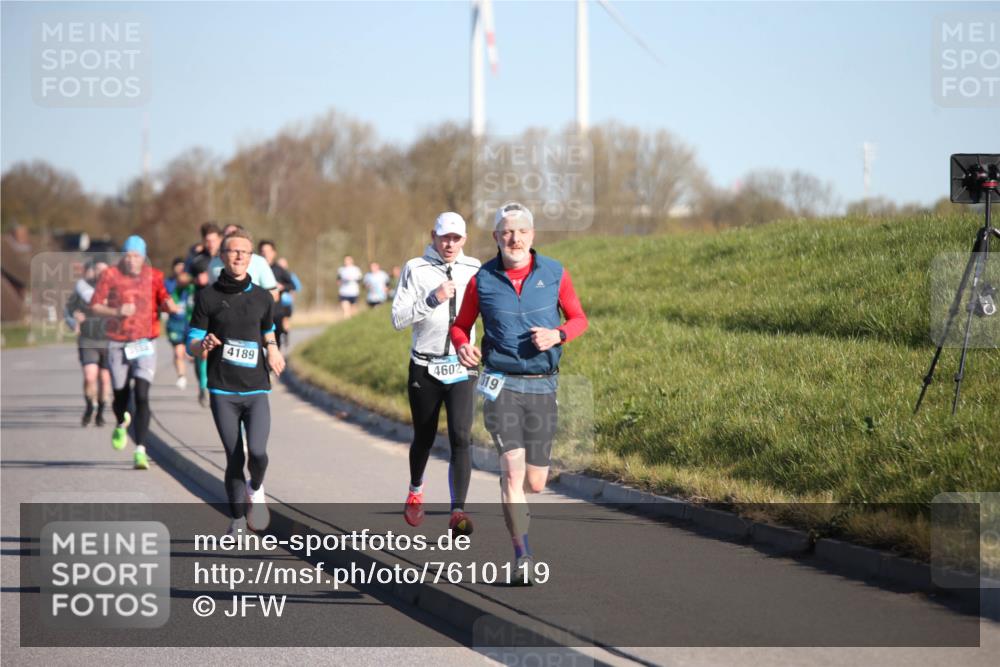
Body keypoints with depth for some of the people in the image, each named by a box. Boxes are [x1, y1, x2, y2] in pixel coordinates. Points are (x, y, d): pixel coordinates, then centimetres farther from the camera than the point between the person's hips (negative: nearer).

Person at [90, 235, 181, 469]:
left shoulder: (153, 277, 2)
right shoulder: (111, 275, -1)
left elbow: (163, 299, 10)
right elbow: (95, 305, 1)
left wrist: (170, 305, -14)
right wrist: (117, 312, -16)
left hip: (145, 344, -1)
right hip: (118, 344, 1)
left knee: (142, 396, -14)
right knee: (120, 395, 9)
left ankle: (140, 451, -15)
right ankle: (122, 424, 46)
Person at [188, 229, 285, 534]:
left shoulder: (263, 298, 9)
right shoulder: (208, 297, 2)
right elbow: (192, 344, 4)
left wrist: (273, 350, 2)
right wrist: (204, 345, -19)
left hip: (256, 389, 1)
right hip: (223, 391, -1)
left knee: (257, 451, -17)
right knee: (234, 459, -1)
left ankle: (256, 488, 16)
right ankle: (238, 521, 16)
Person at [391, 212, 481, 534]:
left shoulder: (473, 269, 4)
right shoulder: (416, 269, -4)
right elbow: (398, 319, -10)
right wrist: (433, 300, -21)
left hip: (461, 367, 1)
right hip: (425, 367, -1)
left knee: (460, 436, -15)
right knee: (424, 437, 13)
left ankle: (458, 512, -17)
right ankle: (415, 491, 42)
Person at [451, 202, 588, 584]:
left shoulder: (554, 274, 1)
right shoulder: (482, 280, 0)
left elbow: (579, 319, 11)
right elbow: (460, 326, 12)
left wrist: (557, 335, -11)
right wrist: (462, 346, -11)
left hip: (542, 387, 2)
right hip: (501, 384, -2)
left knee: (535, 483, 6)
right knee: (513, 469, -19)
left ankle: (512, 504, 42)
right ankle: (523, 557, -18)